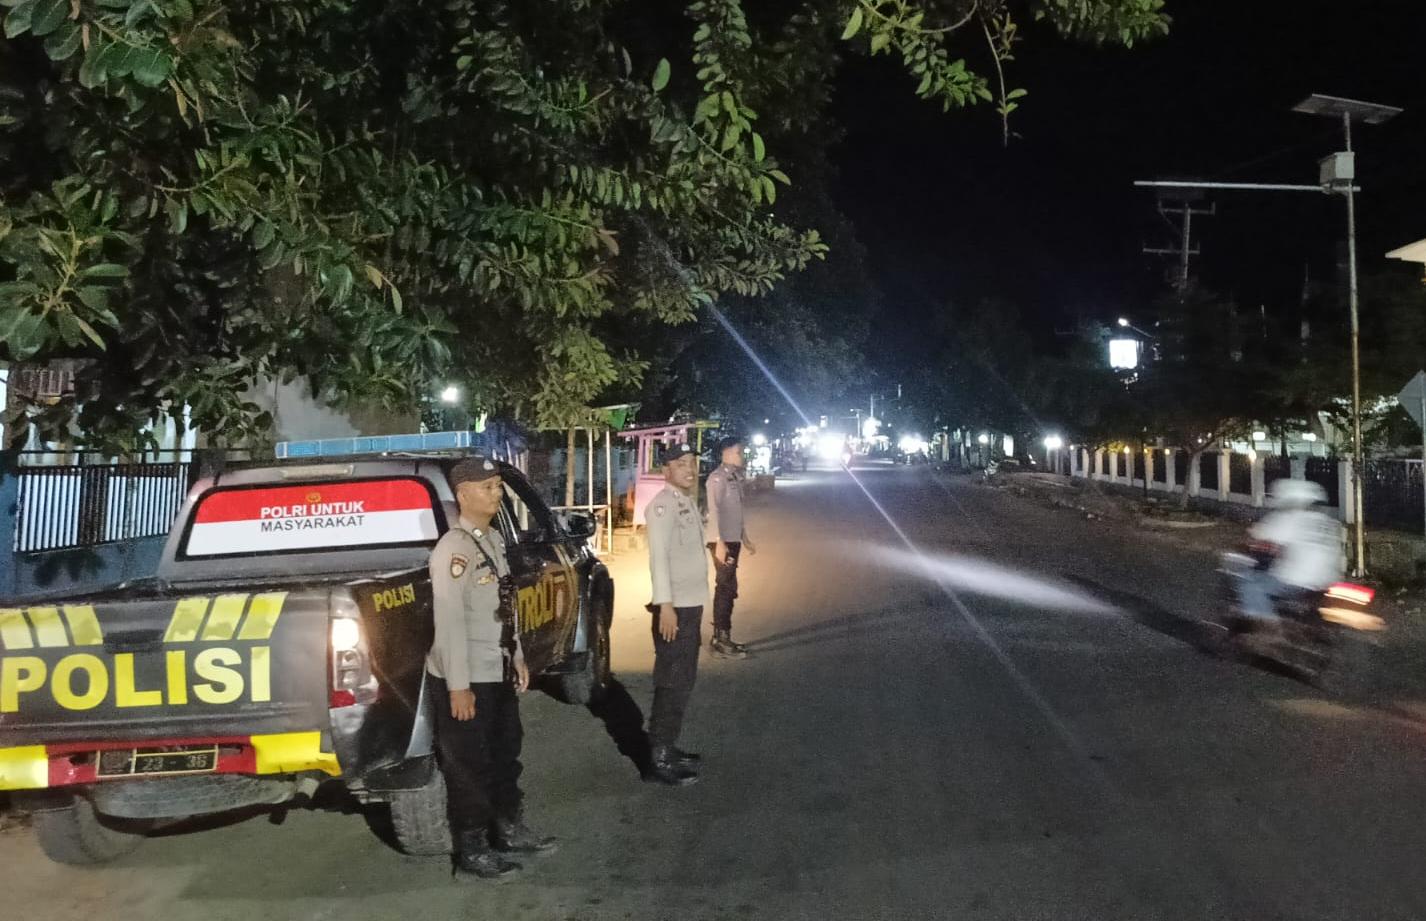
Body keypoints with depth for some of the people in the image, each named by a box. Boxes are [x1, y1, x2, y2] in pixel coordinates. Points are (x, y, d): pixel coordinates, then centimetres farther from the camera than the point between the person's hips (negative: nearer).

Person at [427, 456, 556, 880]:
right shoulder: (453, 549, -21)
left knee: (505, 752, 21)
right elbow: (449, 621, -24)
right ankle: (471, 851, 18)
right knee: (469, 764, 4)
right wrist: (458, 686, -24)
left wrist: (516, 657, 17)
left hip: (498, 672, 9)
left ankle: (509, 829, 37)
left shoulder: (494, 539, 9)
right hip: (466, 679, -9)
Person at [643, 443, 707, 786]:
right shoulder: (663, 504, -15)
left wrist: (692, 604, 19)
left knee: (683, 682, 17)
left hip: (692, 604, 10)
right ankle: (658, 760, -2)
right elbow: (658, 556, -22)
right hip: (675, 607, -10)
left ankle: (669, 748, 27)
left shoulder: (688, 502, 14)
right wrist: (665, 605, -27)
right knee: (671, 684, -7)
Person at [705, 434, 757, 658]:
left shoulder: (735, 477, 14)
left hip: (733, 540, 9)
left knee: (726, 588, 13)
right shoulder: (717, 478, -14)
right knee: (727, 588, -7)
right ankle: (721, 641, -3)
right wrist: (719, 542, -27)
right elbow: (714, 510, -21)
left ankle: (721, 637, 21)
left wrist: (744, 538, 22)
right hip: (722, 541, -9)